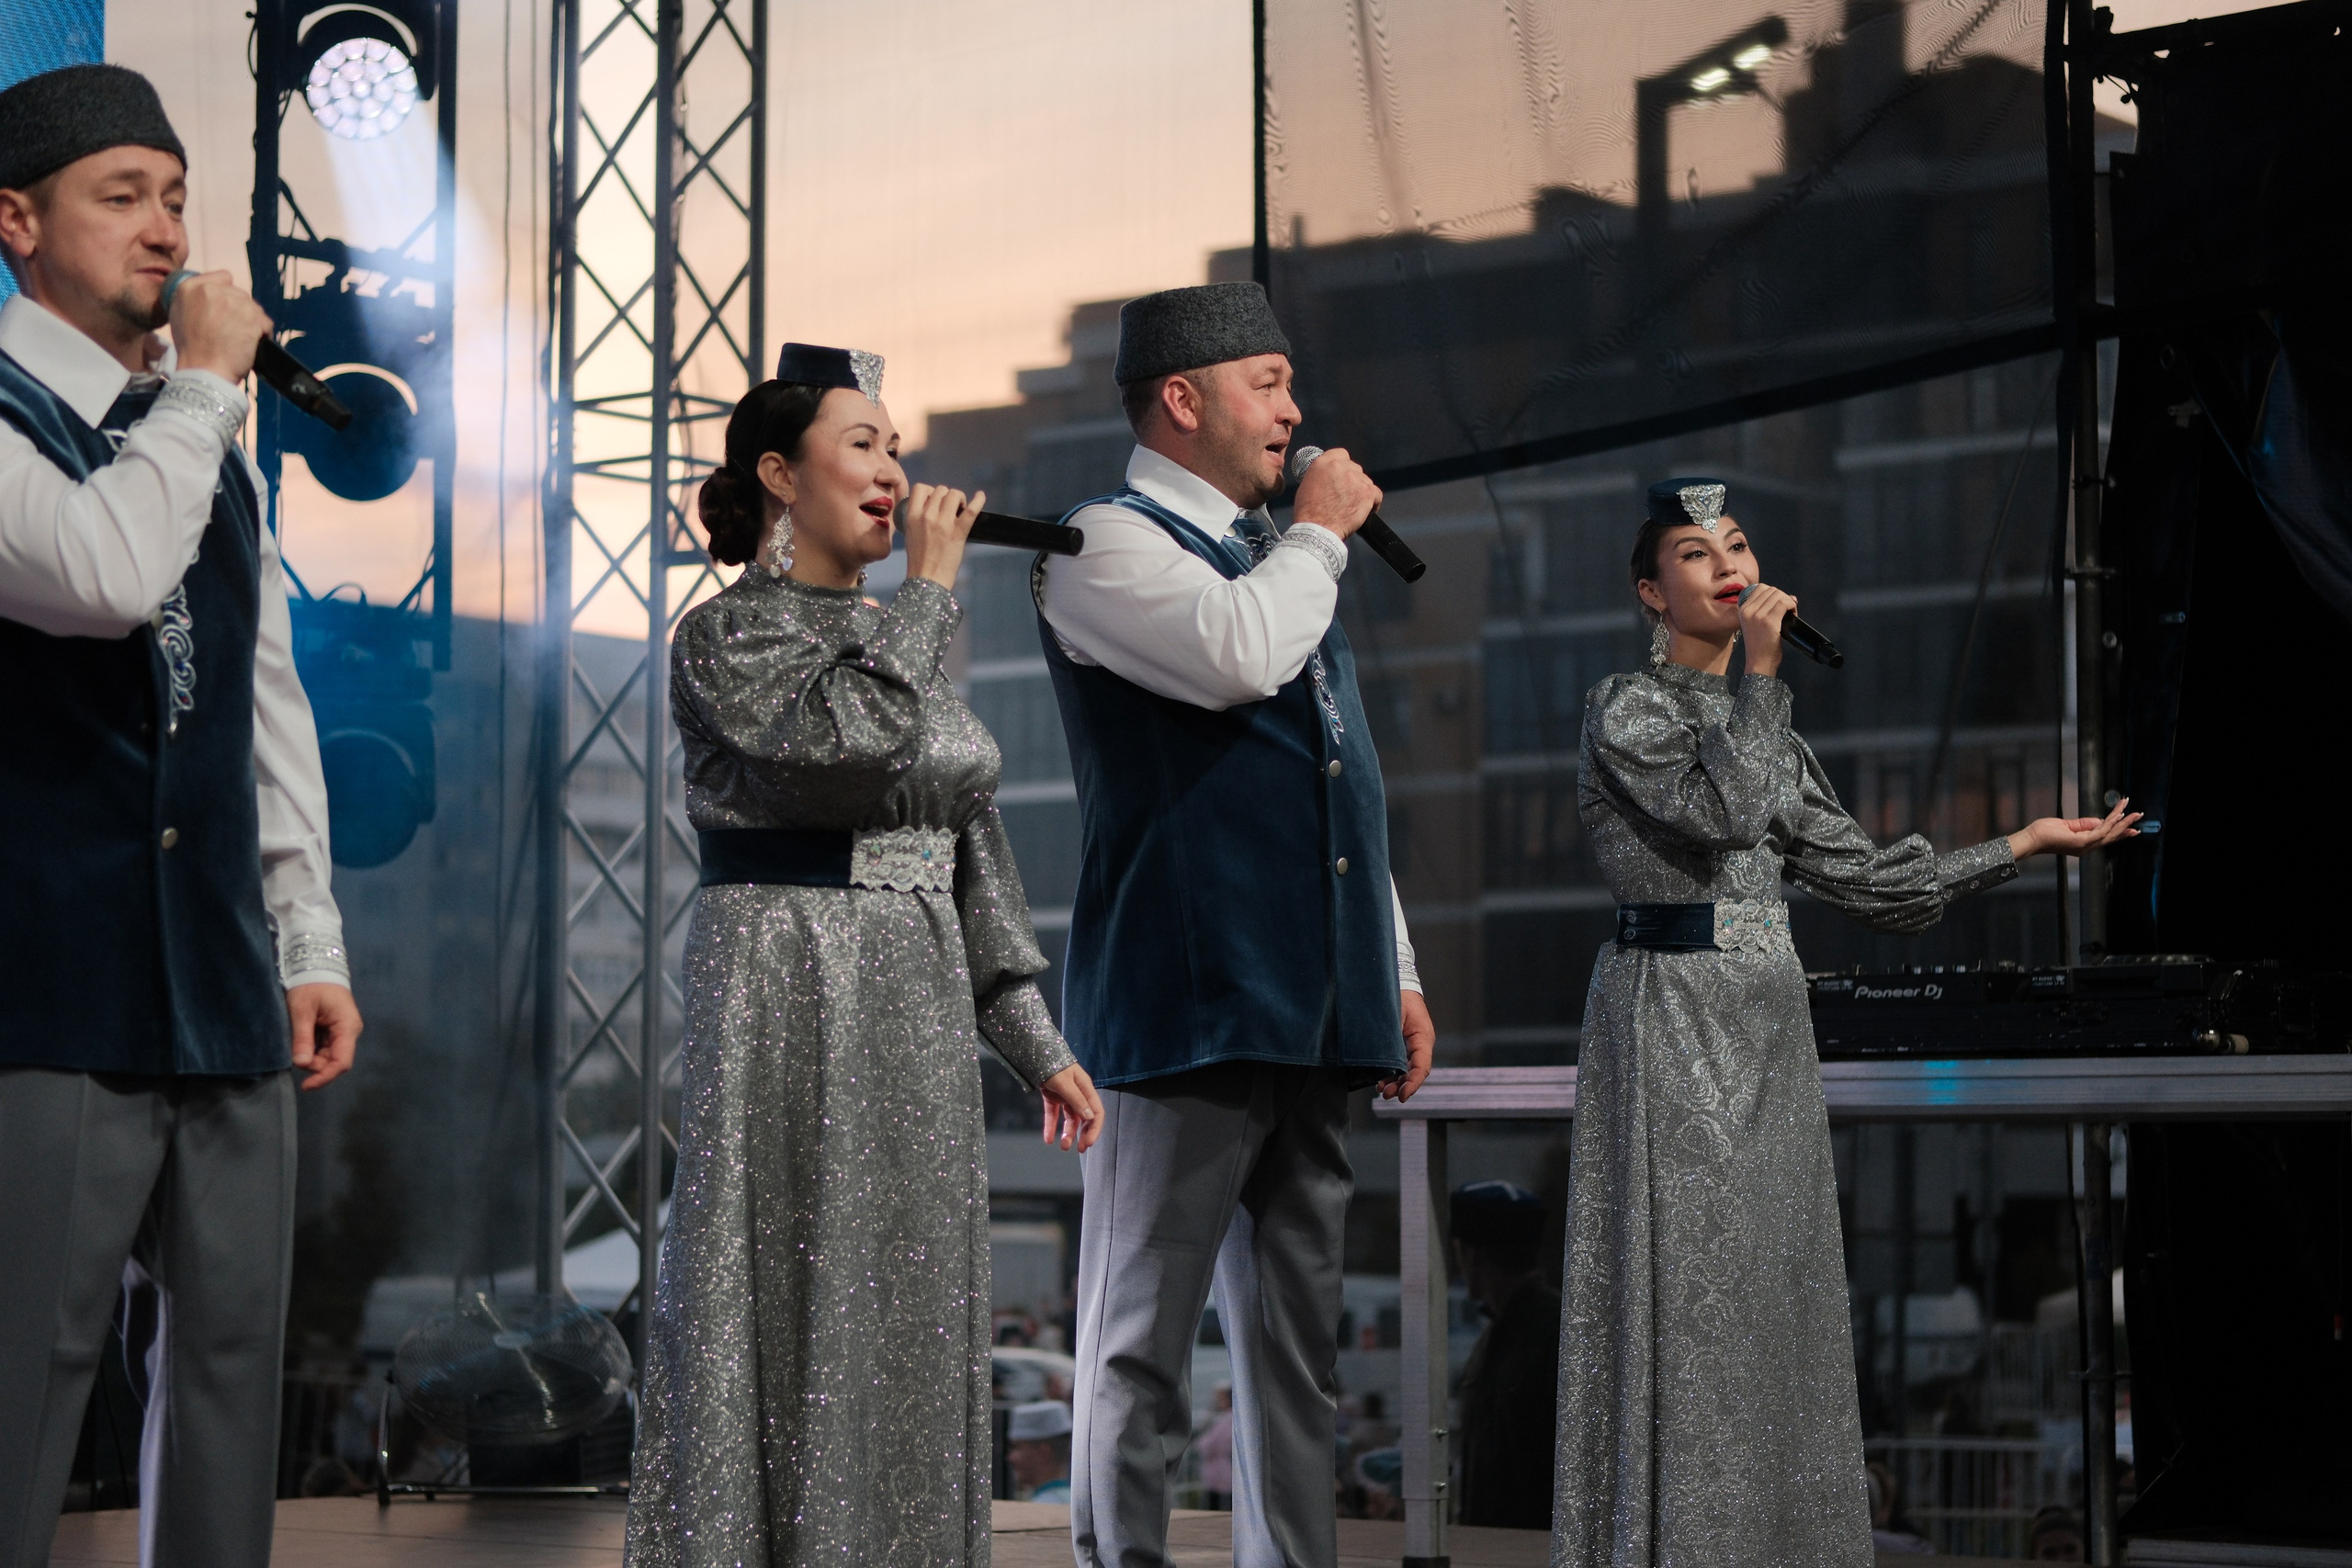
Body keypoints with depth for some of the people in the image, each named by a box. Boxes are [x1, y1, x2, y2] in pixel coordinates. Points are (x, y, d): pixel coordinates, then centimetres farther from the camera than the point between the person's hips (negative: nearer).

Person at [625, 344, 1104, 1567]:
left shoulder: (897, 641, 17)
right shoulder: (725, 635, -4)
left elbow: (971, 856, 17)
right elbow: (846, 738, -24)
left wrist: (1034, 1042, 12)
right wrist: (929, 589, -12)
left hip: (917, 1010, 7)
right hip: (785, 996, -7)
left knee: (906, 1319, 6)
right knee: (788, 1309, -6)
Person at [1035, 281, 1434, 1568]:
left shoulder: (1276, 561, 23)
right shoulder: (1105, 547, -3)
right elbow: (1237, 656, -24)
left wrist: (1394, 975, 21)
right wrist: (1320, 535, -6)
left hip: (1310, 1013, 8)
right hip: (1187, 1002, -8)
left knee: (1298, 1342, 10)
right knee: (1143, 1337, -5)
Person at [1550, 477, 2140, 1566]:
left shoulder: (1758, 721, 17)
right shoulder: (1626, 709, -5)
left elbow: (1857, 874, 15)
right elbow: (1722, 811, -22)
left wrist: (2024, 844, 15)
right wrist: (1760, 670, -14)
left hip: (1767, 1027, 7)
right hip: (1670, 1016, -7)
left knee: (1775, 1290, 6)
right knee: (1687, 1285, -9)